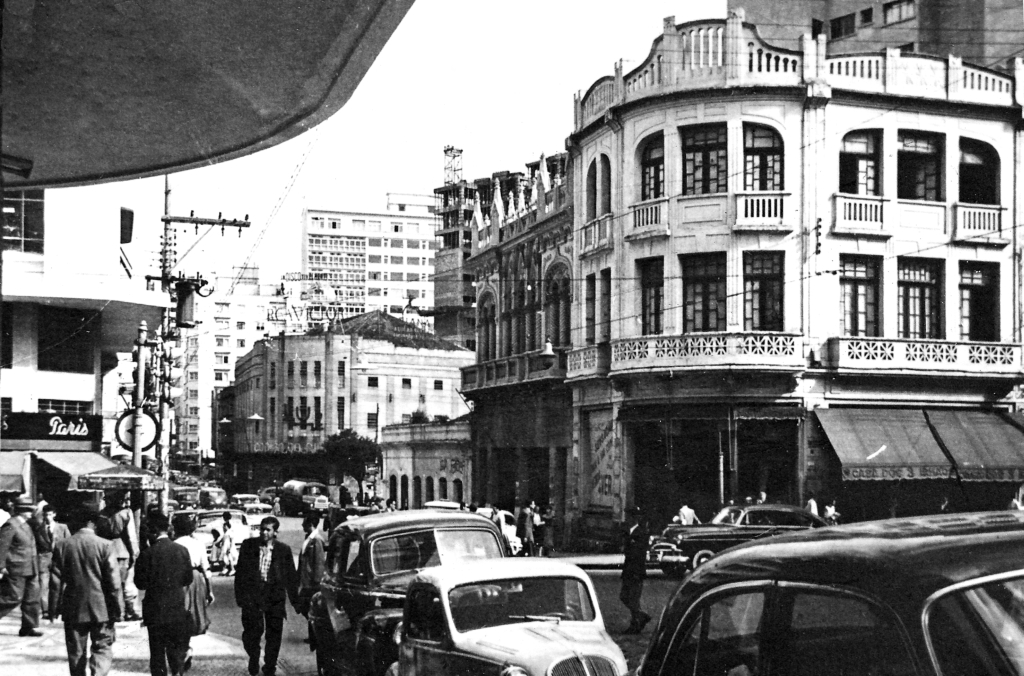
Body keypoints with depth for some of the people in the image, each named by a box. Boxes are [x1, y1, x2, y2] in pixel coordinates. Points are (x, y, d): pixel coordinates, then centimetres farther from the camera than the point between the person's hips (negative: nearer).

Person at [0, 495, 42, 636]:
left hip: (30, 570, 9)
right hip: (16, 569, -9)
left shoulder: (25, 525, 14)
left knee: (32, 598, 7)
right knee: (14, 598, -7)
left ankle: (29, 627, 12)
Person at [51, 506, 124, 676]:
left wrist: (55, 607, 11)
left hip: (73, 609, 2)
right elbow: (114, 581, -8)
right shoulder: (104, 545, -9)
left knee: (76, 652, 12)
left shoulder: (61, 545, -3)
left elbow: (56, 580, 1)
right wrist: (118, 608, 0)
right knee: (102, 649, 6)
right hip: (101, 609, -2)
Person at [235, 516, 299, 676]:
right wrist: (239, 595, -1)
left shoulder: (284, 550, 1)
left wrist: (295, 600, 4)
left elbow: (291, 576, 4)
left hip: (275, 595, 1)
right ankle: (253, 657, 24)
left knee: (274, 635, 5)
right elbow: (240, 572, 4)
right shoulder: (248, 545, 1)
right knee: (252, 630, -4)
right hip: (252, 593, 0)